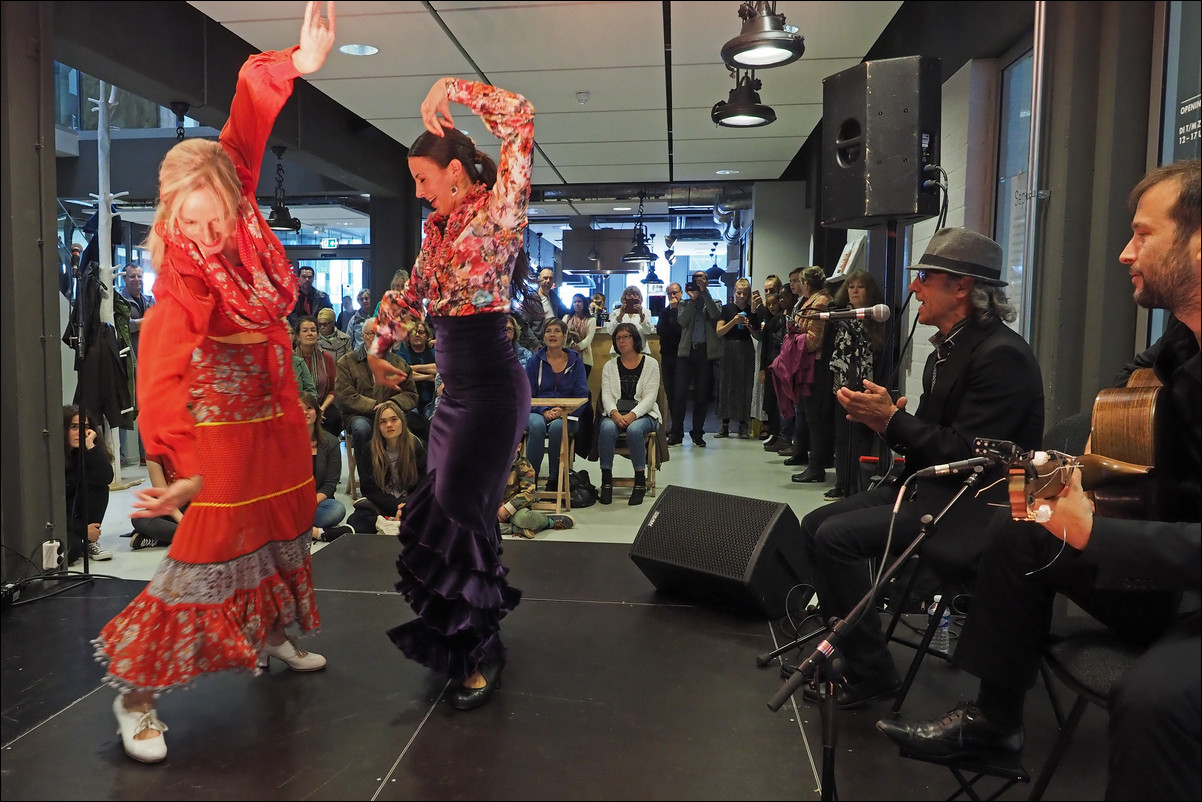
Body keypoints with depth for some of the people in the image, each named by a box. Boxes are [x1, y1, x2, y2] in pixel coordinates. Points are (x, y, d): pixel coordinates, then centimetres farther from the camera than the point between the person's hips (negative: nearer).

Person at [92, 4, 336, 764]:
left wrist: (289, 66, -17)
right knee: (205, 559, -4)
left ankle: (273, 637, 42)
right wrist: (181, 468, -38)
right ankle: (134, 693, 12)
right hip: (223, 436, -7)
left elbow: (243, 138, -7)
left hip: (275, 423, 7)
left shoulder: (244, 229, -6)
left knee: (282, 536, 20)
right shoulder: (179, 290, -22)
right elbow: (162, 376, -29)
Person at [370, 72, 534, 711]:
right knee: (448, 509, 10)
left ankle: (481, 651, 7)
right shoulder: (437, 227, 14)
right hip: (454, 388, 9)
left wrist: (452, 89, -12)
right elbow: (414, 293, 26)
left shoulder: (496, 211, -8)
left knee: (458, 510, -10)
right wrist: (382, 343, 20)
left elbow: (521, 118, -18)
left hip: (492, 388, -8)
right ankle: (476, 636, 25)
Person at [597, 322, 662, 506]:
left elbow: (650, 397, -4)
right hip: (615, 413, 2)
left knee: (634, 429, -36)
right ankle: (606, 481, -26)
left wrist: (632, 415, -21)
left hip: (643, 414, -2)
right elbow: (606, 395, 3)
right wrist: (614, 413, -19)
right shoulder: (610, 366, 14)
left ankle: (640, 481, -22)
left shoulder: (650, 364, 6)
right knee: (607, 428, -32)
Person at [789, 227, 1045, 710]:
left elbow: (966, 452, -22)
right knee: (814, 525, 1)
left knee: (837, 537, -21)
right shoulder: (946, 351, 12)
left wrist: (892, 418, -19)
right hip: (930, 484, 10)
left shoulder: (1001, 355, -18)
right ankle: (848, 650, 10)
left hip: (971, 502, -10)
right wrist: (882, 421, -5)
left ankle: (870, 673, -6)